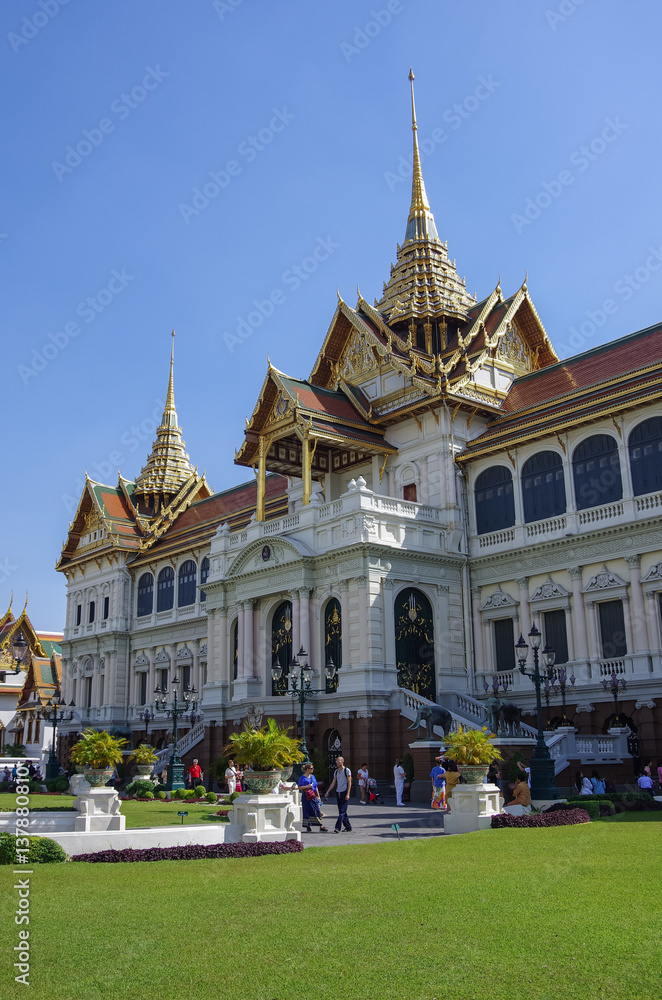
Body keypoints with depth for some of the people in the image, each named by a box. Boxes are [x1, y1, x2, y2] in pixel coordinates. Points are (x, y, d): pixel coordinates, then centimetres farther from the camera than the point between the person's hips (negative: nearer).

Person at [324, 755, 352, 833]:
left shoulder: (347, 770, -4)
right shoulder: (336, 771, 14)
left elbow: (349, 783, -8)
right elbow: (333, 783, 18)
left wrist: (347, 794, -15)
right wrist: (327, 792, 11)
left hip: (344, 792, -7)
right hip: (338, 793, 7)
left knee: (342, 811, -10)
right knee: (342, 811, 7)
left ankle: (338, 828, -15)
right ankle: (348, 827, 16)